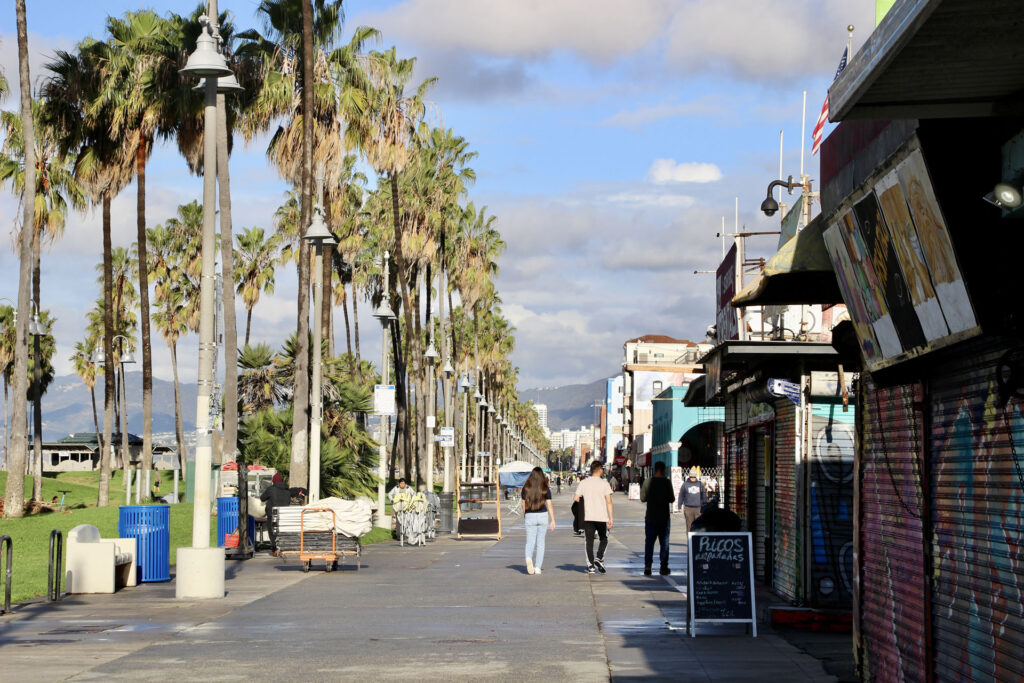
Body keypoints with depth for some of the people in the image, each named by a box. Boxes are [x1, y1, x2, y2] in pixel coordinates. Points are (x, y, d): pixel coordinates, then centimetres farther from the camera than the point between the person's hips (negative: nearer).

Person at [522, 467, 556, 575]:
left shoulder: (526, 488, 1)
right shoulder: (545, 488, -2)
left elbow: (524, 504, 4)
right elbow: (549, 505, -3)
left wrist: (524, 517, 17)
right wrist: (553, 521, 0)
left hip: (530, 516, 0)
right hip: (543, 515, 0)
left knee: (530, 542, 3)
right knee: (540, 542, 9)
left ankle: (529, 558, -28)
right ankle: (537, 567, 8)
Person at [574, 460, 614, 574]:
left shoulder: (583, 483, 3)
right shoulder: (604, 483, -5)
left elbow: (575, 498, 3)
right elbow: (609, 502, -9)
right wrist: (610, 518, -6)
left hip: (588, 517, 2)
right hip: (601, 517, -2)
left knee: (589, 541, 7)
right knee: (604, 539, 15)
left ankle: (590, 565, 2)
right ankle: (599, 558, -5)